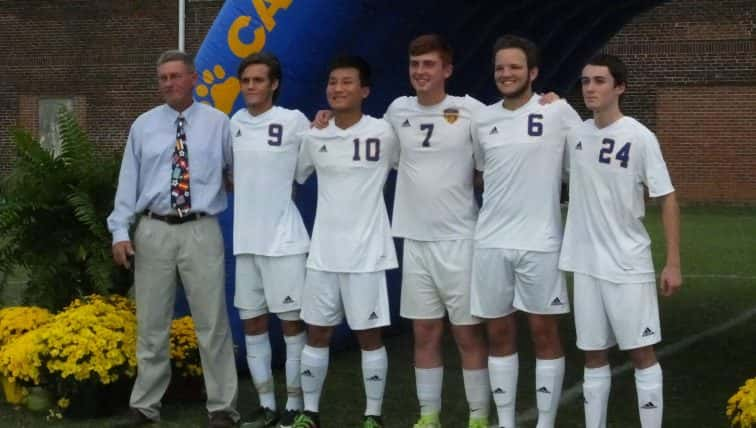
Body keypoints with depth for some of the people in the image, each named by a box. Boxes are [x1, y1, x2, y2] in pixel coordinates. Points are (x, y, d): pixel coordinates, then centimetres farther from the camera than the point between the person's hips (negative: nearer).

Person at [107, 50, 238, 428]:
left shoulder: (218, 123, 4)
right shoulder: (143, 125, 8)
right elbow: (128, 180, 6)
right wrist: (120, 231, -1)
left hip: (201, 231, -2)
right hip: (154, 231, 2)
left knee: (212, 323, 1)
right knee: (151, 324, 8)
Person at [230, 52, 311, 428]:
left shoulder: (293, 121, -9)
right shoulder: (235, 122, 7)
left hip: (283, 238, -6)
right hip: (244, 239, 6)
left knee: (291, 322, 1)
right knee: (251, 323, 10)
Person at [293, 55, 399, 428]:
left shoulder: (384, 134, -6)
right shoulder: (314, 137, 4)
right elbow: (294, 177, 17)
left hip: (366, 253, -3)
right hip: (323, 253, 4)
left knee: (369, 336, 4)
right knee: (317, 333, 10)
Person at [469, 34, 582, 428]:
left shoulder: (558, 112, -6)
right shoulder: (482, 119, 7)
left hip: (540, 242, -4)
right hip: (491, 242, 4)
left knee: (544, 334, 4)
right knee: (499, 334, 10)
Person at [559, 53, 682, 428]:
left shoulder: (640, 137, -9)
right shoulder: (575, 135, 5)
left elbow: (667, 199, -8)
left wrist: (673, 263, -11)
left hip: (628, 265, -4)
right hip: (585, 263, 5)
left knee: (641, 352, 1)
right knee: (594, 355, 11)